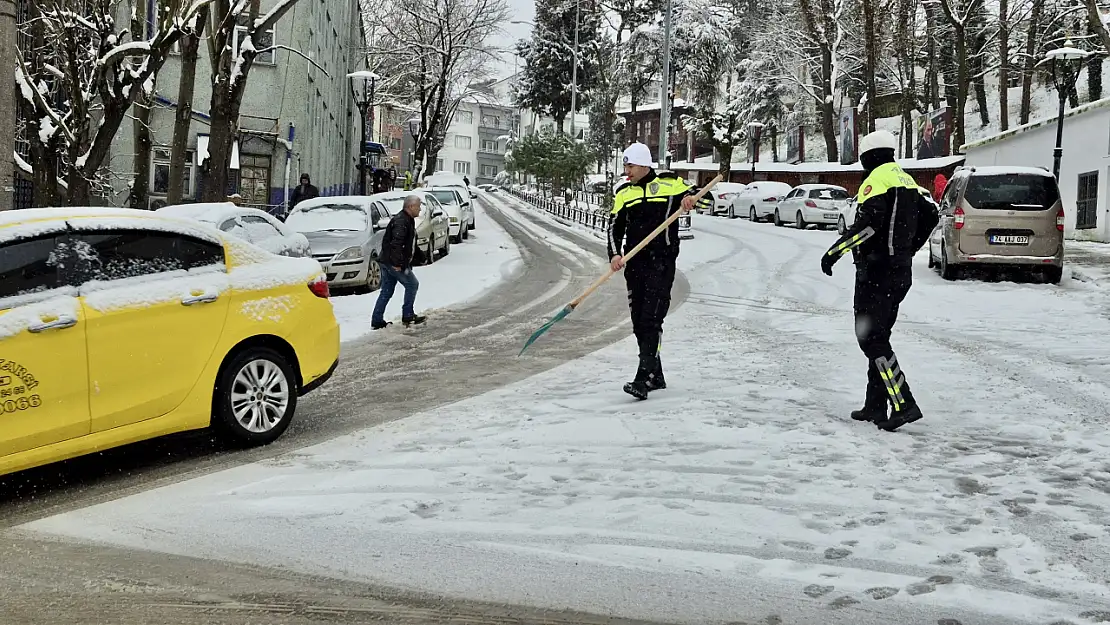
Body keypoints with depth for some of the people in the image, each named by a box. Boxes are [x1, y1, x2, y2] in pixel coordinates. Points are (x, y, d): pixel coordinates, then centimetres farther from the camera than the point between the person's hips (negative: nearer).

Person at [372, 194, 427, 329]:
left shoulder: (407, 220, 18)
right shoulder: (401, 221, -17)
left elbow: (410, 243, 26)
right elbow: (396, 243, -27)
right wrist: (397, 263, -29)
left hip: (387, 262, 10)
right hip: (394, 262, -10)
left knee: (387, 291, 11)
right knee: (412, 284, 0)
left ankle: (377, 321, 12)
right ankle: (407, 316, 4)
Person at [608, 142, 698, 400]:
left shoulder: (669, 184, 2)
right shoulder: (623, 193, 14)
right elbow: (615, 227, 9)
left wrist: (690, 198, -18)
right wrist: (615, 254, -8)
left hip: (661, 262, -5)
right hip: (634, 263, 6)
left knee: (651, 320, -15)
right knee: (638, 322, 7)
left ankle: (644, 379, -20)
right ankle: (656, 376, 20)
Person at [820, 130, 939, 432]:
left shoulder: (877, 179, -10)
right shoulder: (906, 180, 15)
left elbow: (869, 223, -23)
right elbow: (931, 214, 17)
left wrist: (835, 251, -20)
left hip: (877, 269, -9)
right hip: (901, 271, 9)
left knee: (871, 338, -9)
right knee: (878, 335, 15)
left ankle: (904, 404, -16)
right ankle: (875, 406, 16)